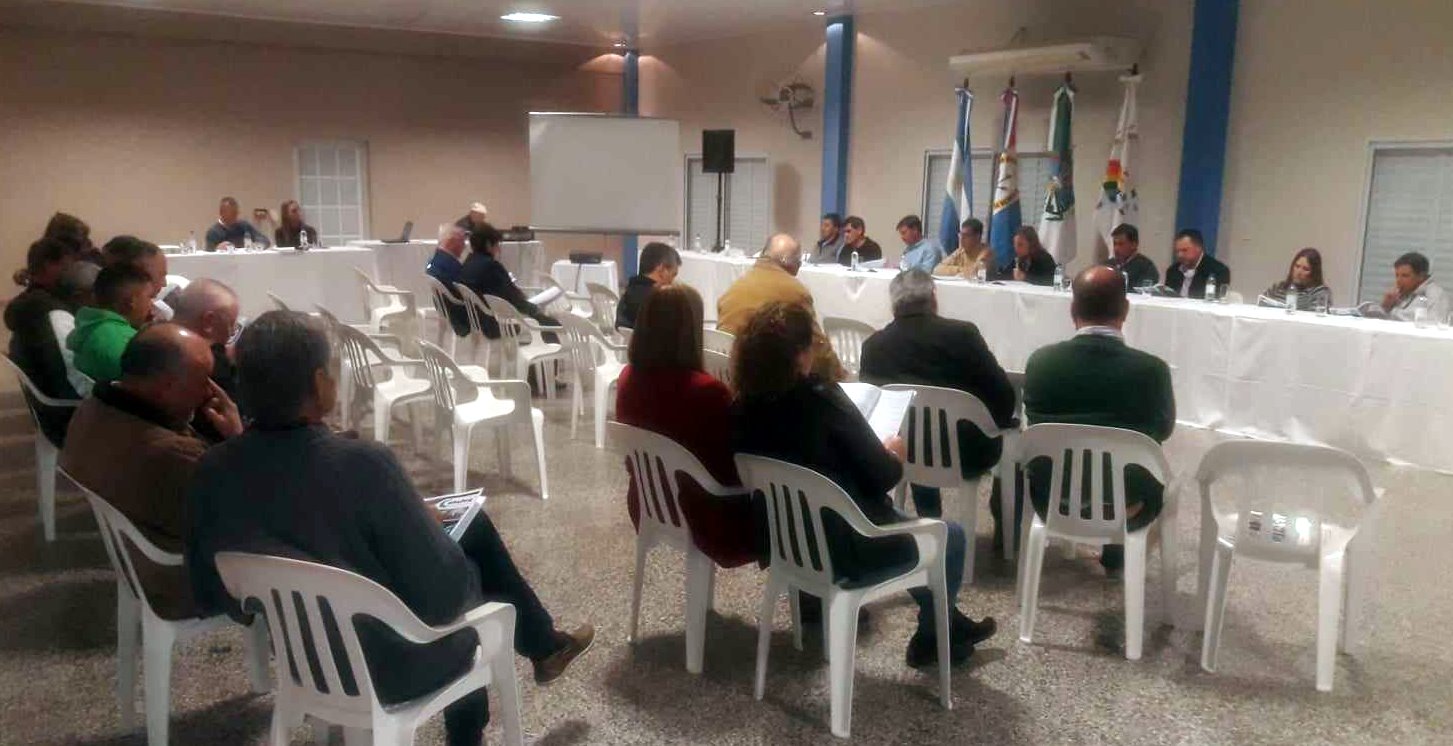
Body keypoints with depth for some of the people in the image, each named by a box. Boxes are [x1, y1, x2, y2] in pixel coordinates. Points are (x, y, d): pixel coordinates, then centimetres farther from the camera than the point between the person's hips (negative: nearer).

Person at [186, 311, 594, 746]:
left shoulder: (213, 470, -13)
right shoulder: (363, 464, -31)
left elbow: (210, 595, -1)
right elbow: (444, 594, -26)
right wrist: (431, 525, -6)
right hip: (392, 666, -5)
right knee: (473, 529, 18)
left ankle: (543, 645, 41)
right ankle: (544, 647, 40)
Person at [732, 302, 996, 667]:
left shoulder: (743, 407, -6)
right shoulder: (820, 399, -25)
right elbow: (882, 477, -17)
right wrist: (895, 456, 4)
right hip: (847, 549, -7)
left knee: (896, 516, 32)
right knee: (950, 534, 17)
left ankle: (948, 620, 44)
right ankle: (932, 638, 31)